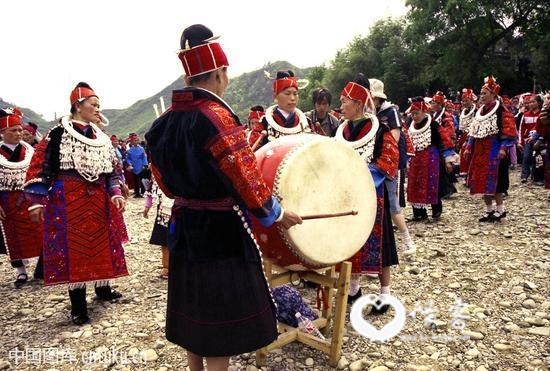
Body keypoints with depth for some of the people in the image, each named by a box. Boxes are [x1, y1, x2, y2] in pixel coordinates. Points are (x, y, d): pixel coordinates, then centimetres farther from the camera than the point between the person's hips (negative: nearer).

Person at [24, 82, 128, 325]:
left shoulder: (102, 138, 12)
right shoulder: (58, 134, -7)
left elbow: (109, 169, 15)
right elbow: (39, 167, -8)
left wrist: (115, 193, 2)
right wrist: (37, 201, -12)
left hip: (98, 200, 6)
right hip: (68, 201, -6)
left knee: (102, 242, 12)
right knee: (73, 247, -1)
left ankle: (103, 288, 33)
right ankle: (78, 306, 10)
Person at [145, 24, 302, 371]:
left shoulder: (166, 120, 4)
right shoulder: (216, 116, -21)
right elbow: (245, 179, -22)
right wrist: (277, 214, -6)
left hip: (185, 227, 8)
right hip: (221, 231, -8)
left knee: (195, 309, 21)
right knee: (219, 318, 6)